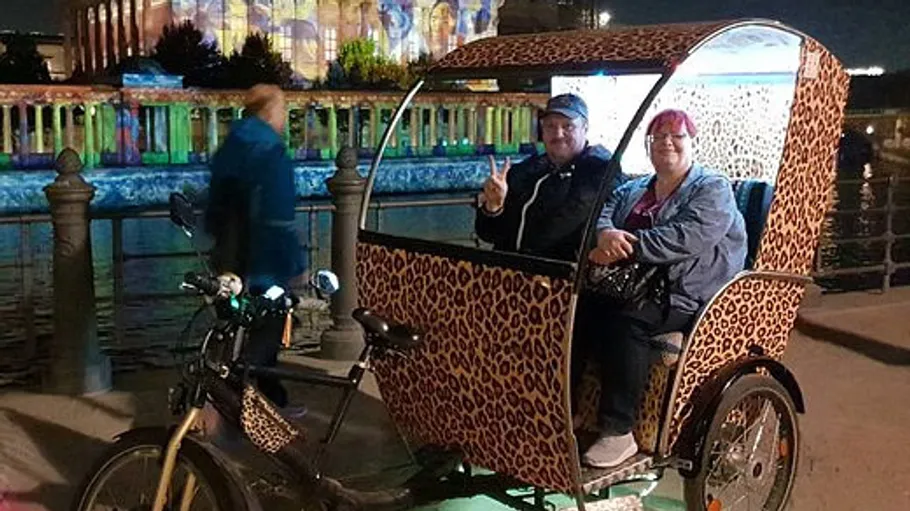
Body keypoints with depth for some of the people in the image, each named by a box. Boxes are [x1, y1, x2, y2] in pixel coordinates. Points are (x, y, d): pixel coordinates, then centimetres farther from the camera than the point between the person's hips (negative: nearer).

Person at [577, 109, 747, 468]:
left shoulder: (713, 189, 4)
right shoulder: (633, 190, 25)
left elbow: (687, 238, -15)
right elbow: (600, 213, 7)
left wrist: (626, 245, -21)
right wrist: (606, 235, -18)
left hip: (687, 297, -6)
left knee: (626, 320, -34)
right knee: (577, 306, -23)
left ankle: (619, 432, -28)